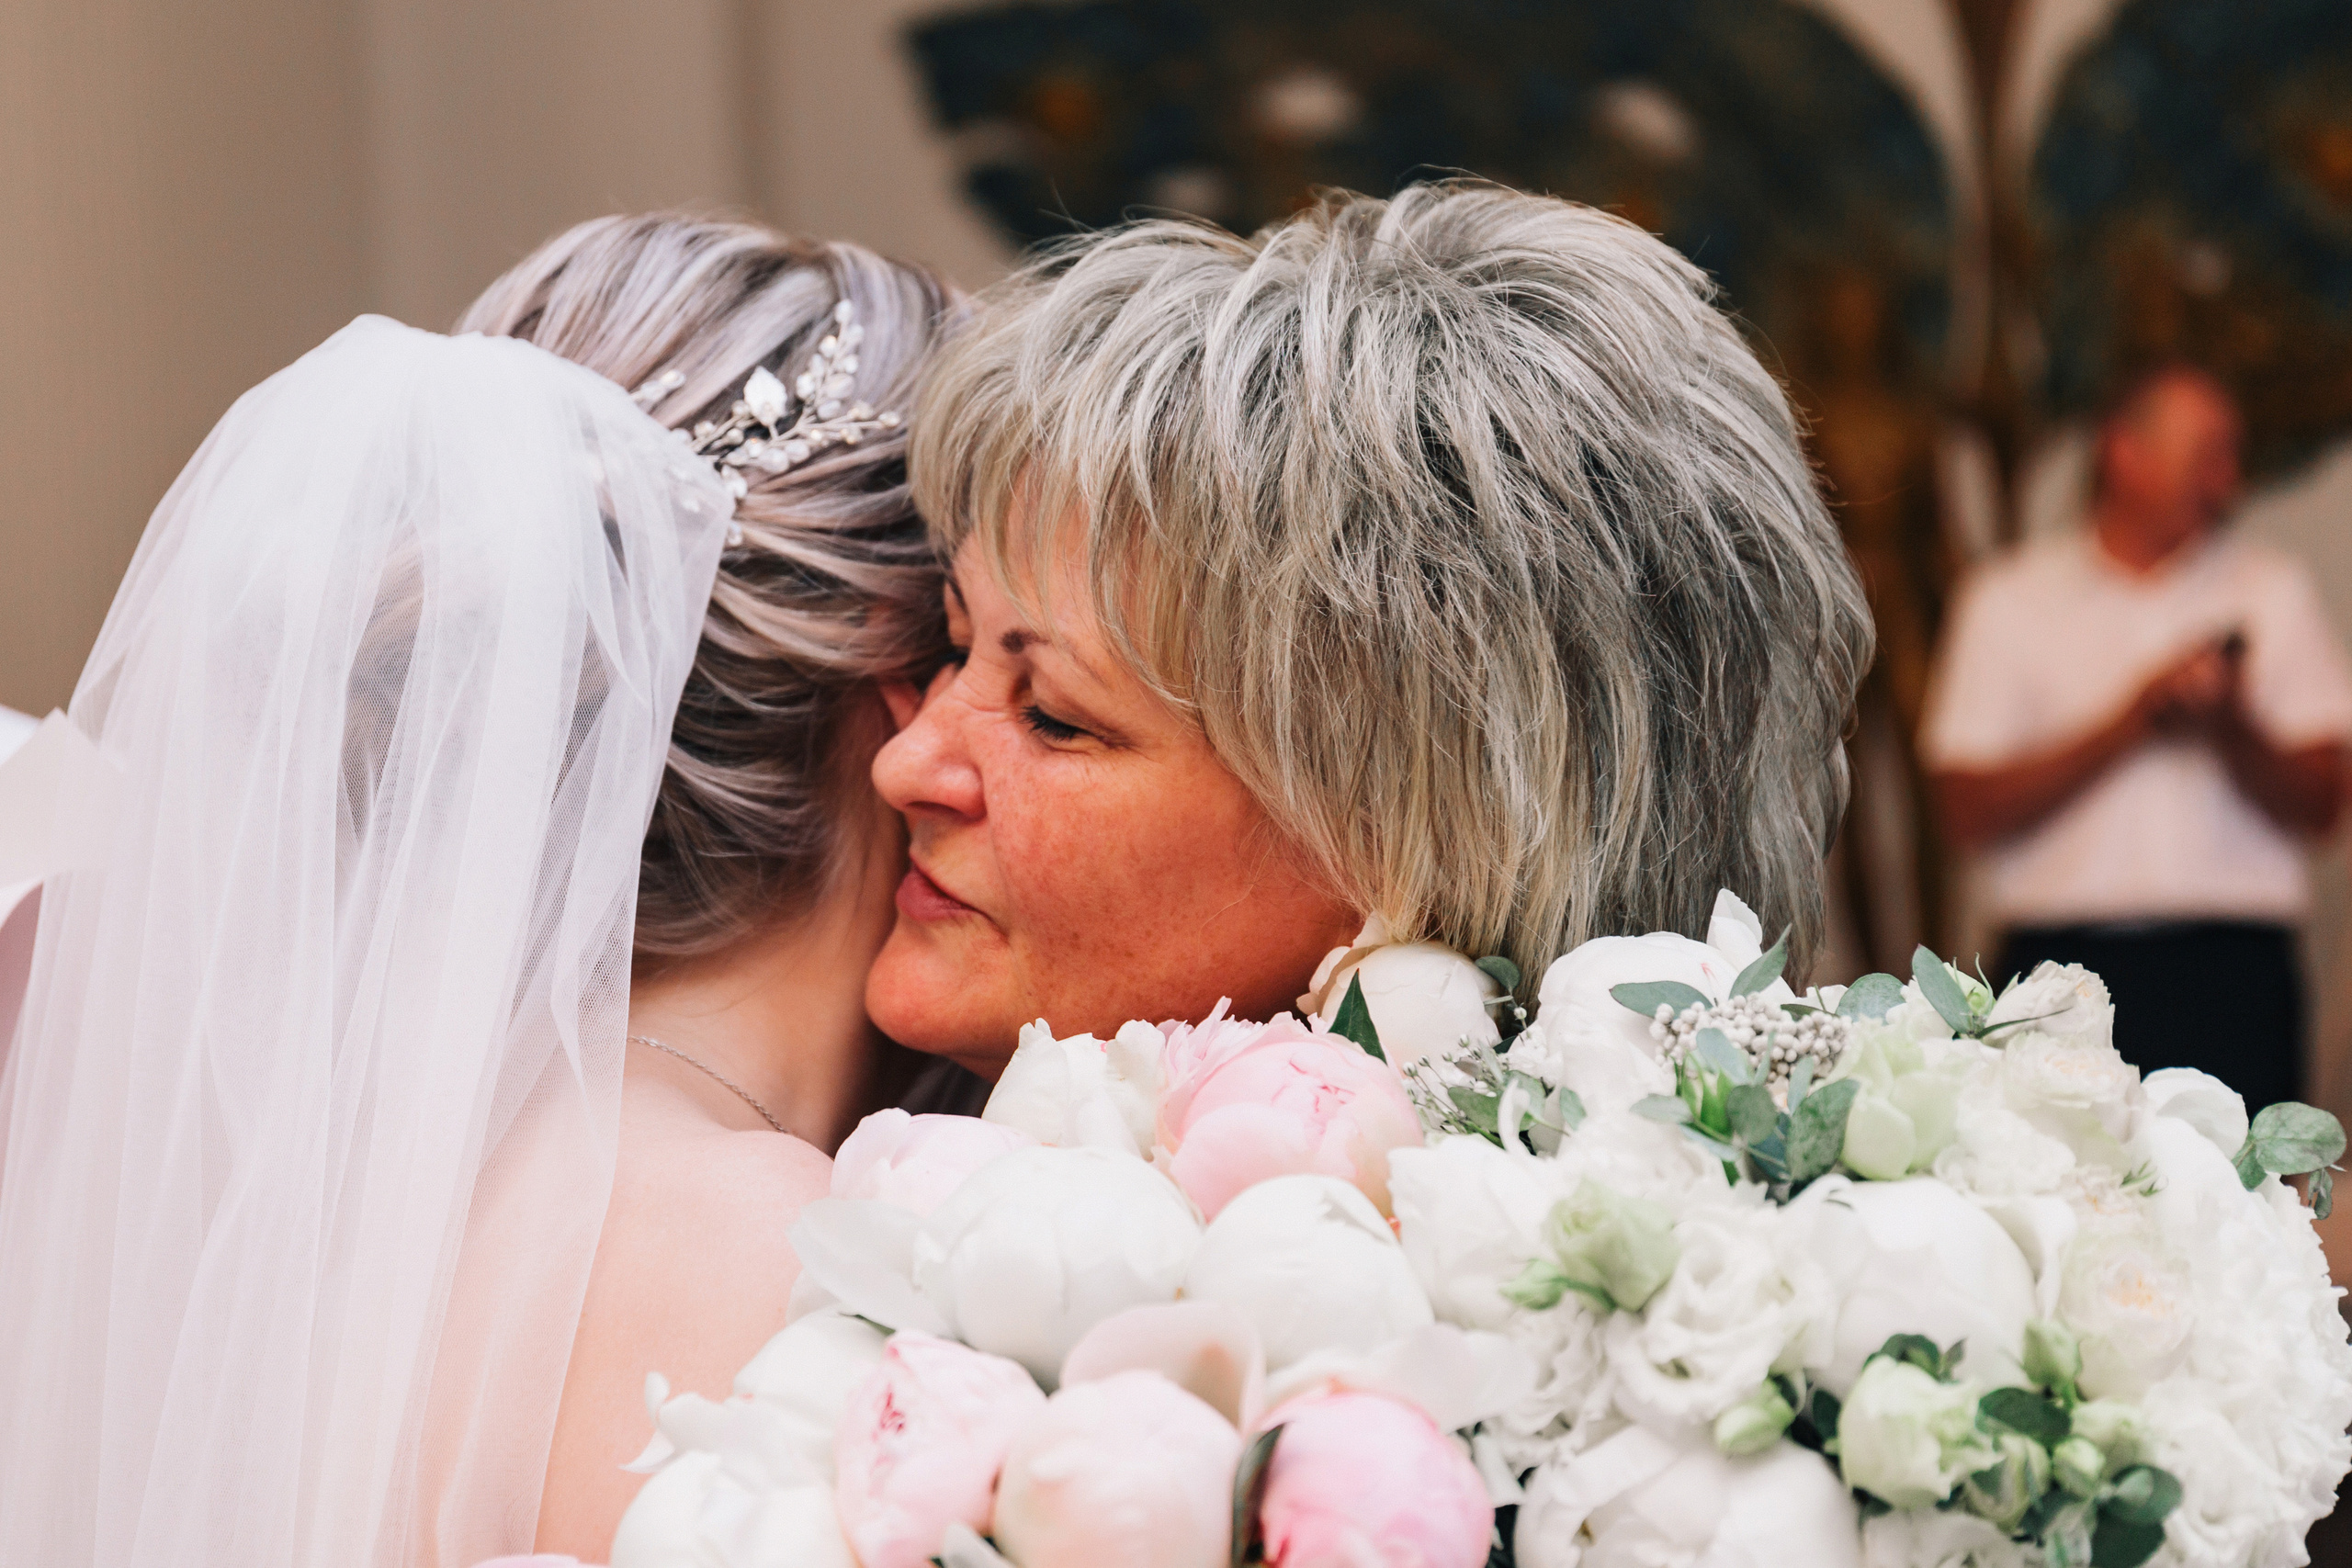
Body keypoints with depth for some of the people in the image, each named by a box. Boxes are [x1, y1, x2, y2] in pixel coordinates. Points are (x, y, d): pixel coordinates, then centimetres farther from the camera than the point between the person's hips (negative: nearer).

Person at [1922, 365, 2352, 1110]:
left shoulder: (2273, 591, 14)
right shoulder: (2008, 600, 8)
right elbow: (1969, 810, -1)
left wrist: (2231, 727, -11)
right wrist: (2133, 721, -7)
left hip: (2231, 969, 1)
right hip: (2062, 960, -1)